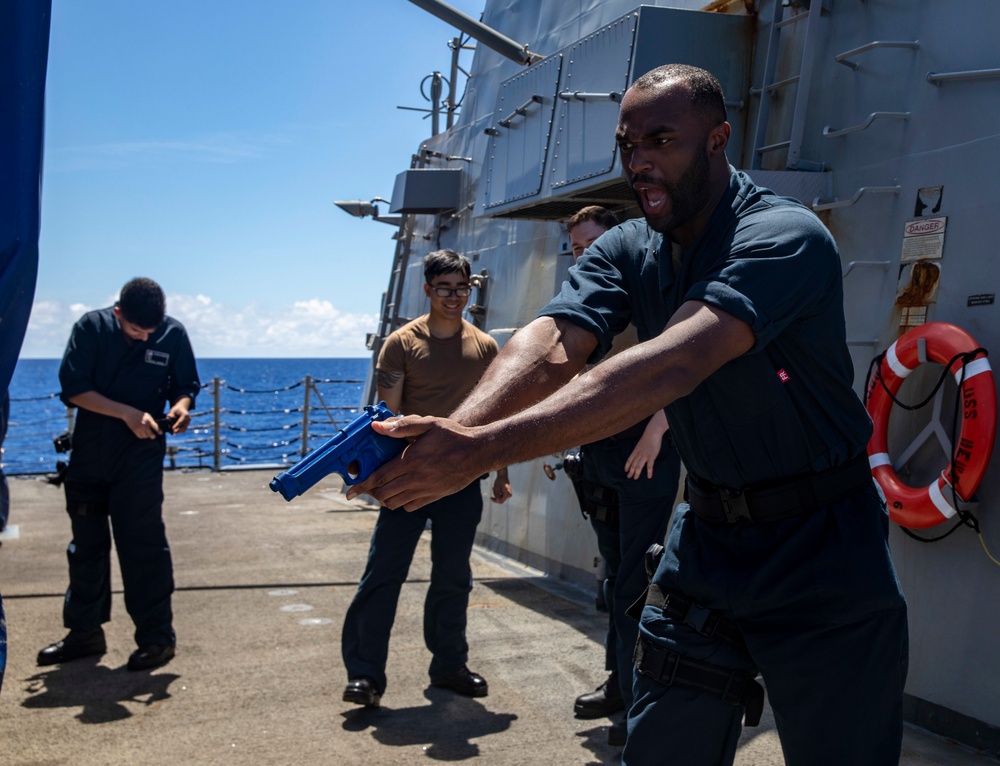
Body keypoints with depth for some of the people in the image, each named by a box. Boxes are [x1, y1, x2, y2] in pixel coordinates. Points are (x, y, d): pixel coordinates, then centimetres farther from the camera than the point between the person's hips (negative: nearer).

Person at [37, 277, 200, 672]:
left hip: (141, 456, -2)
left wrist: (181, 407, -20)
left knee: (143, 545, -6)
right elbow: (73, 388, -12)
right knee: (86, 544, 13)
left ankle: (157, 636, 4)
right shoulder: (91, 327, -8)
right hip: (89, 452, 2)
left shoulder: (174, 334, -7)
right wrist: (128, 413, -23)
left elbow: (185, 385, 3)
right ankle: (85, 631, 27)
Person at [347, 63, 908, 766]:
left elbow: (673, 365, -37)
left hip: (820, 549, -5)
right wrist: (455, 428, -39)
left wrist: (481, 451, -46)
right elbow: (550, 344, -18)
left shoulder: (785, 236, -21)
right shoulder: (627, 251, 0)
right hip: (708, 533, 6)